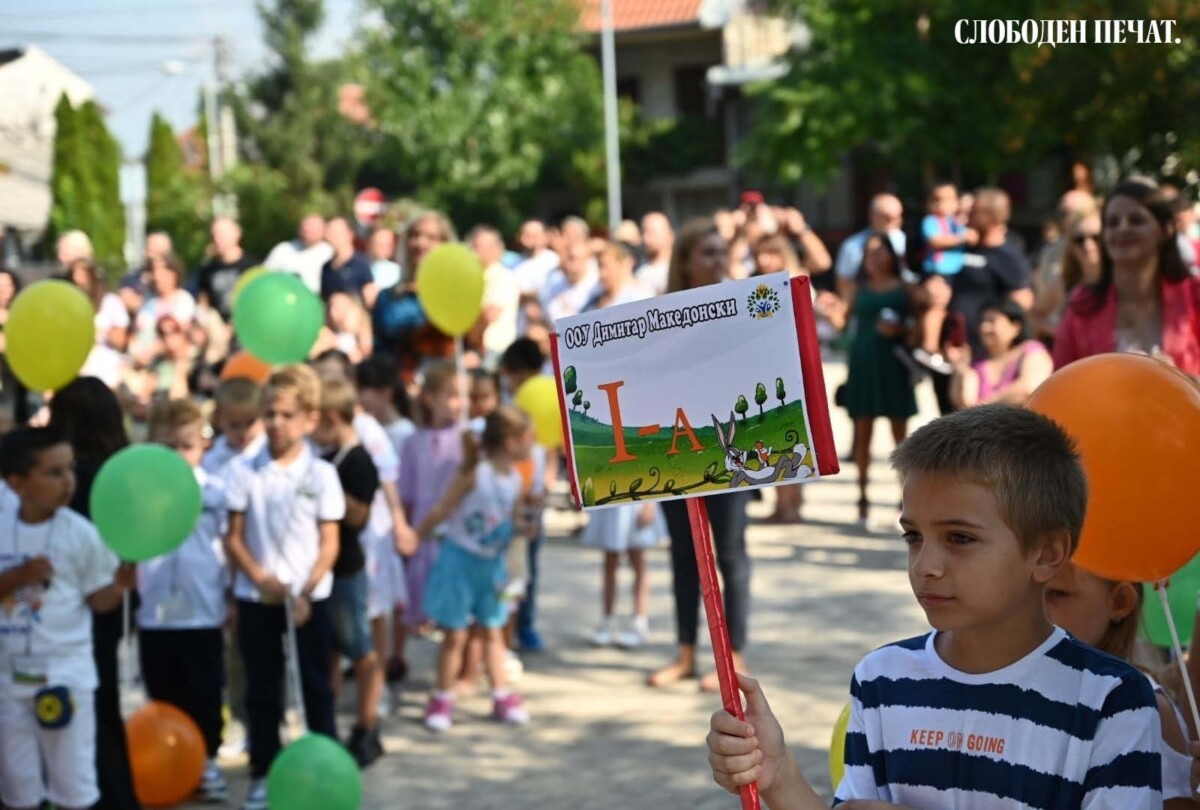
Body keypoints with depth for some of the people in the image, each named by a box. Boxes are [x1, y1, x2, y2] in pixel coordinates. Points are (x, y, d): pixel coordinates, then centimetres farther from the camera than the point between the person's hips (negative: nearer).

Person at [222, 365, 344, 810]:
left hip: (310, 598, -1)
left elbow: (329, 543, -4)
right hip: (255, 597, 1)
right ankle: (263, 774, 19)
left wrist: (305, 591, -16)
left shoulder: (321, 474, -5)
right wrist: (260, 578, -16)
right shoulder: (243, 471, -4)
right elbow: (234, 538, -1)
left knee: (316, 687, 8)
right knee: (261, 689, 9)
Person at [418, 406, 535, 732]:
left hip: (492, 563, 5)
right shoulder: (474, 473, -19)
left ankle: (502, 697, 21)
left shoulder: (515, 479, -1)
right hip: (460, 559, -5)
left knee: (493, 632, 12)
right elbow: (440, 512, -15)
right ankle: (442, 701, 13)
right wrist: (414, 540, -13)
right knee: (455, 634, 2)